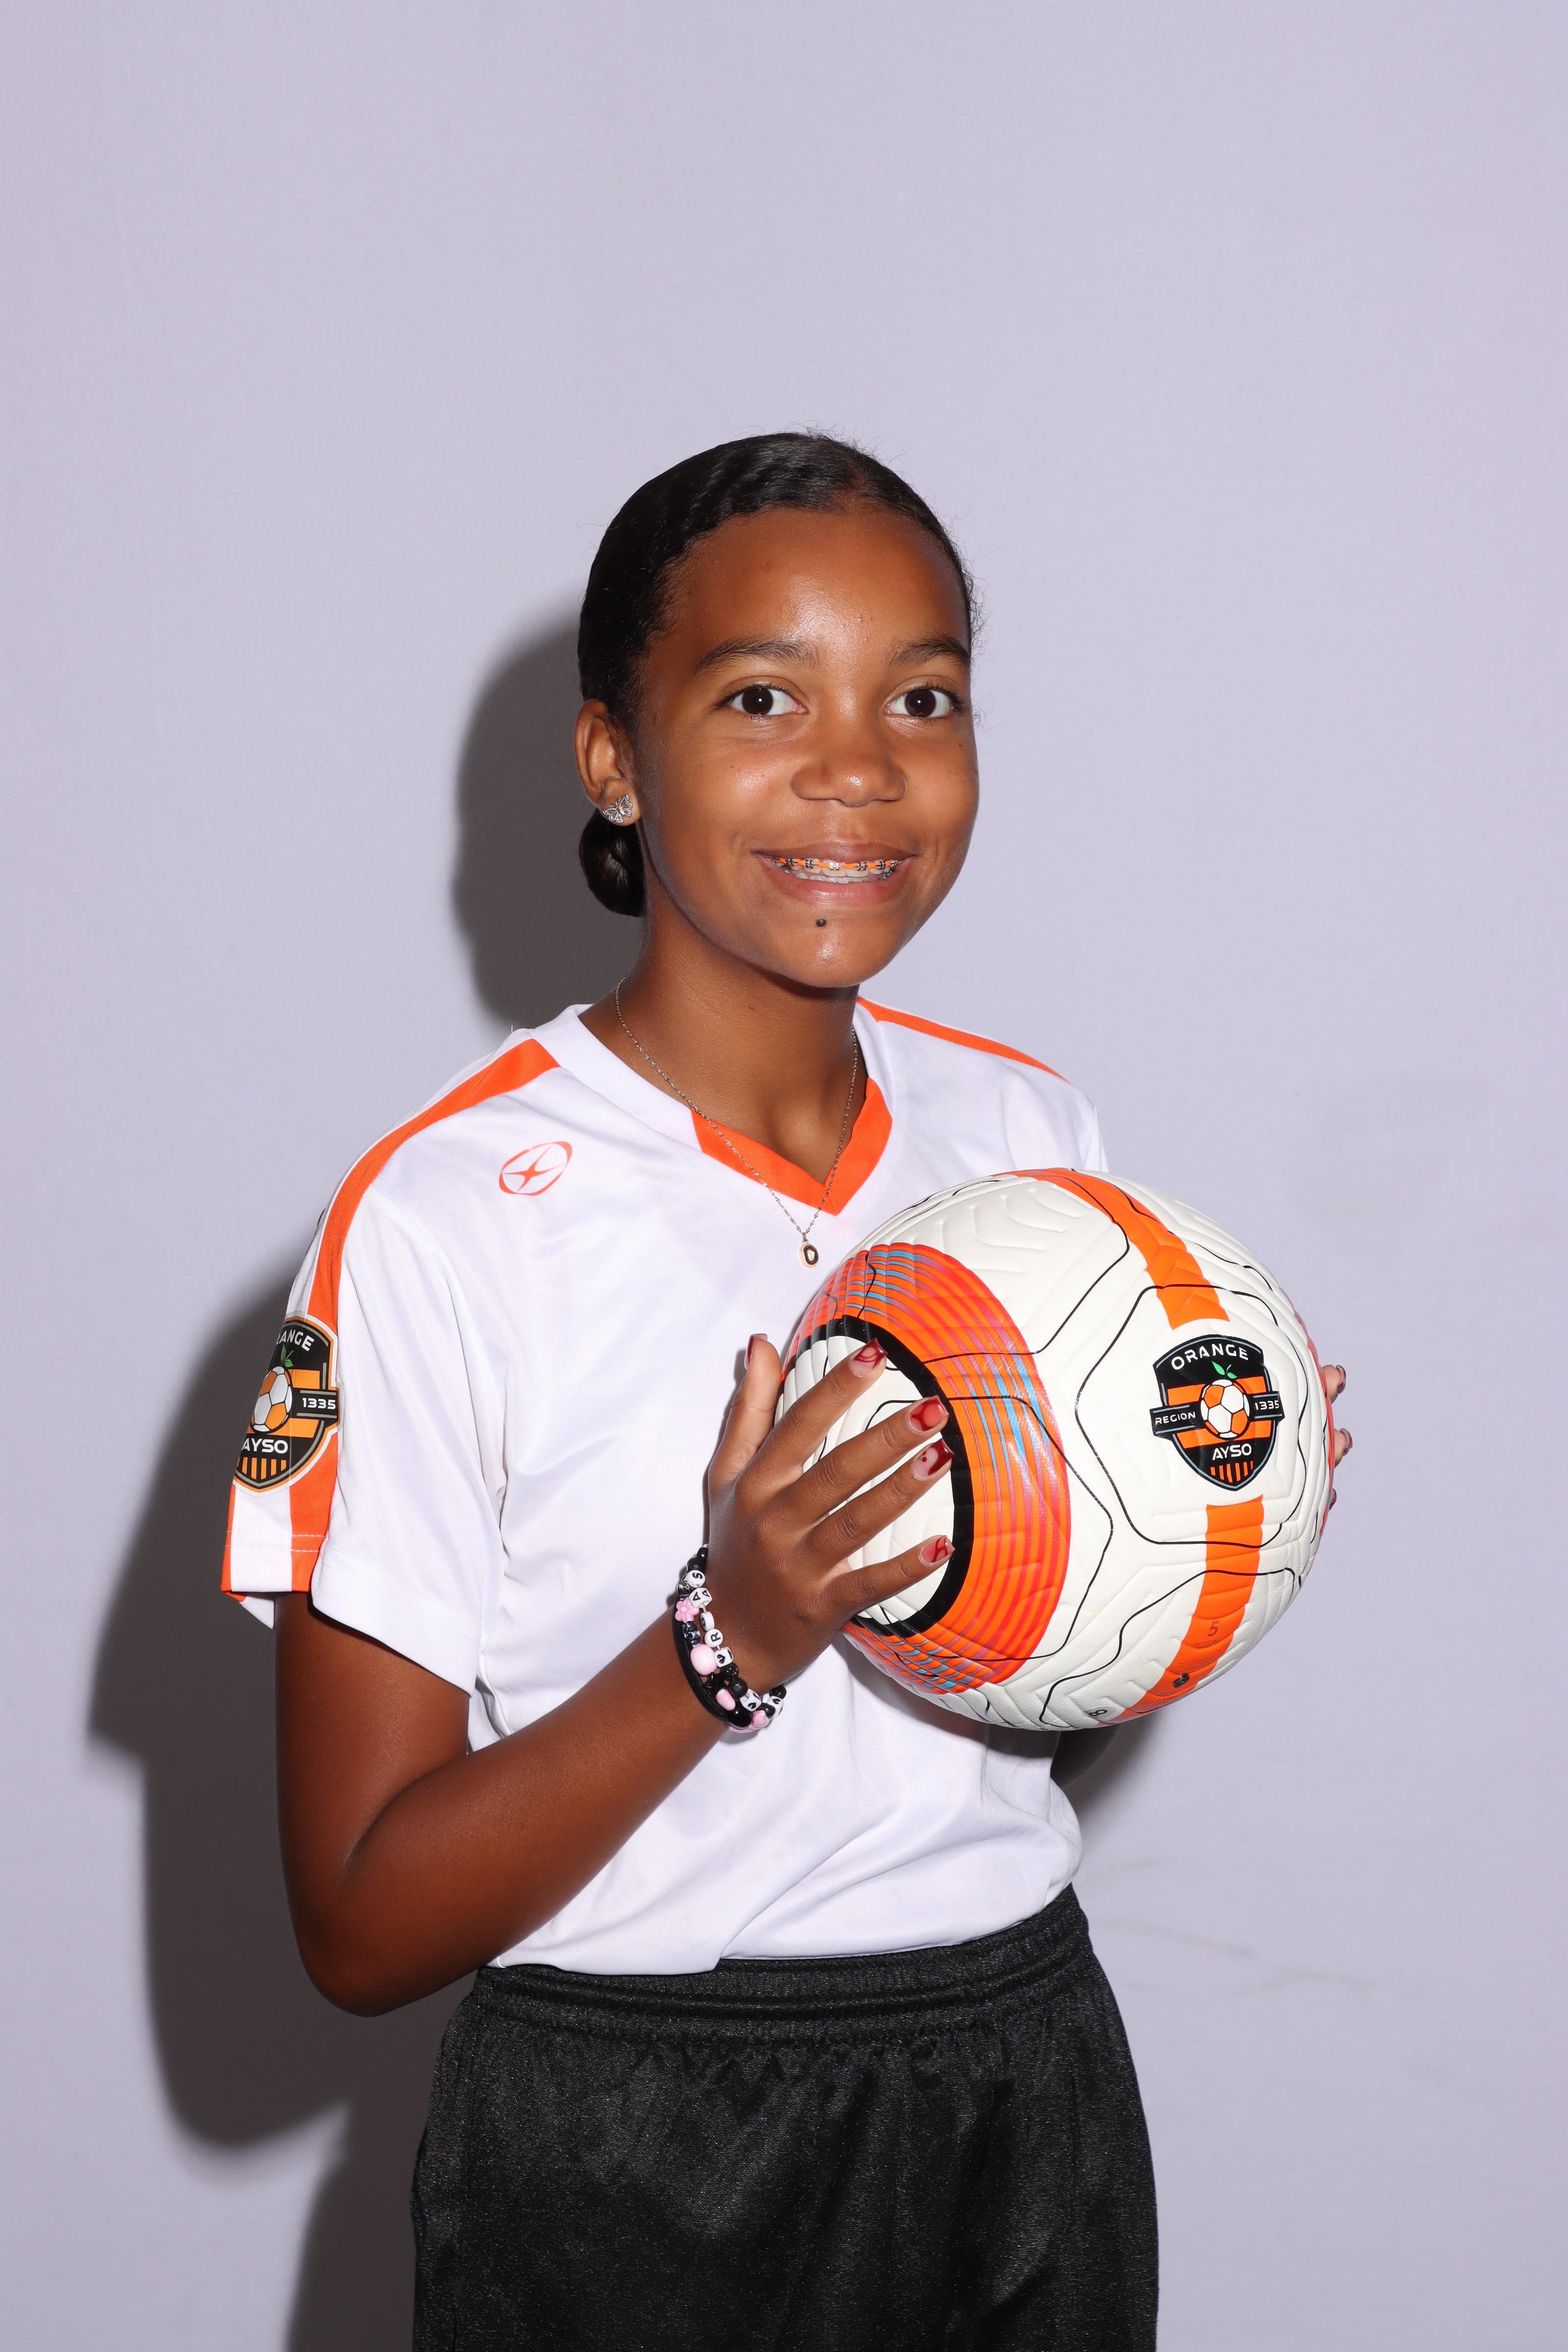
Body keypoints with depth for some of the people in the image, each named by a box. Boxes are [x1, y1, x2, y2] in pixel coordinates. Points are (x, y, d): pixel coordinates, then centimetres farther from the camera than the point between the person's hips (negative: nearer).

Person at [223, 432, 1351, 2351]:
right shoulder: (444, 1217, -17)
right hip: (631, 2169, -5)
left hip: (1030, 2080, 5)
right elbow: (362, 1927, -16)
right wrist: (730, 1642, -28)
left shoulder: (1029, 1131, 1)